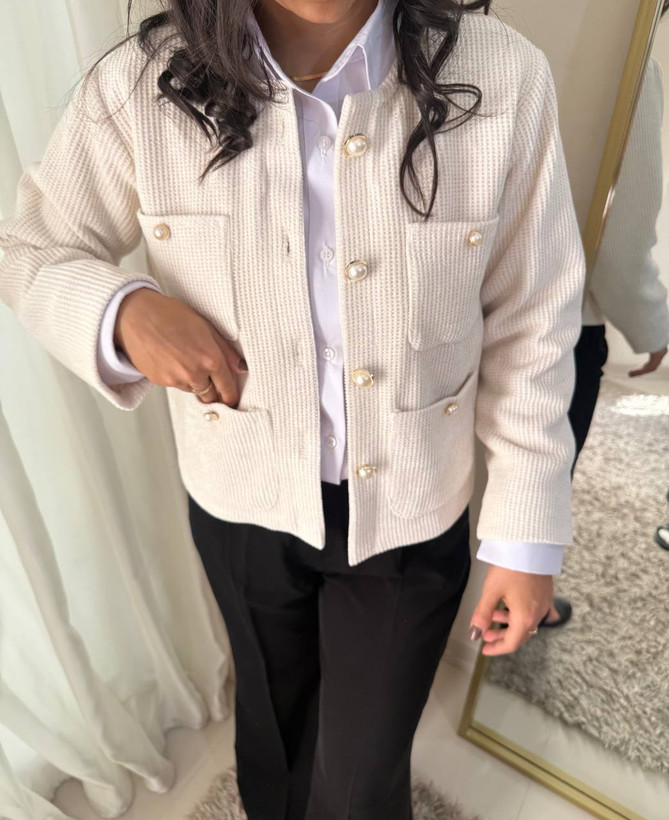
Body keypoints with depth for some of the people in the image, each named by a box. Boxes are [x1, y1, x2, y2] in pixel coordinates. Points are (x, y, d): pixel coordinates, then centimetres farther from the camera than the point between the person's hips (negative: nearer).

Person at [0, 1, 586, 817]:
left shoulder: (503, 79, -17)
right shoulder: (139, 88, -16)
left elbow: (528, 329, -9)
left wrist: (528, 535, -4)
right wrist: (122, 312, -24)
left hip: (412, 510, 0)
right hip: (243, 502, 2)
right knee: (274, 711, 32)